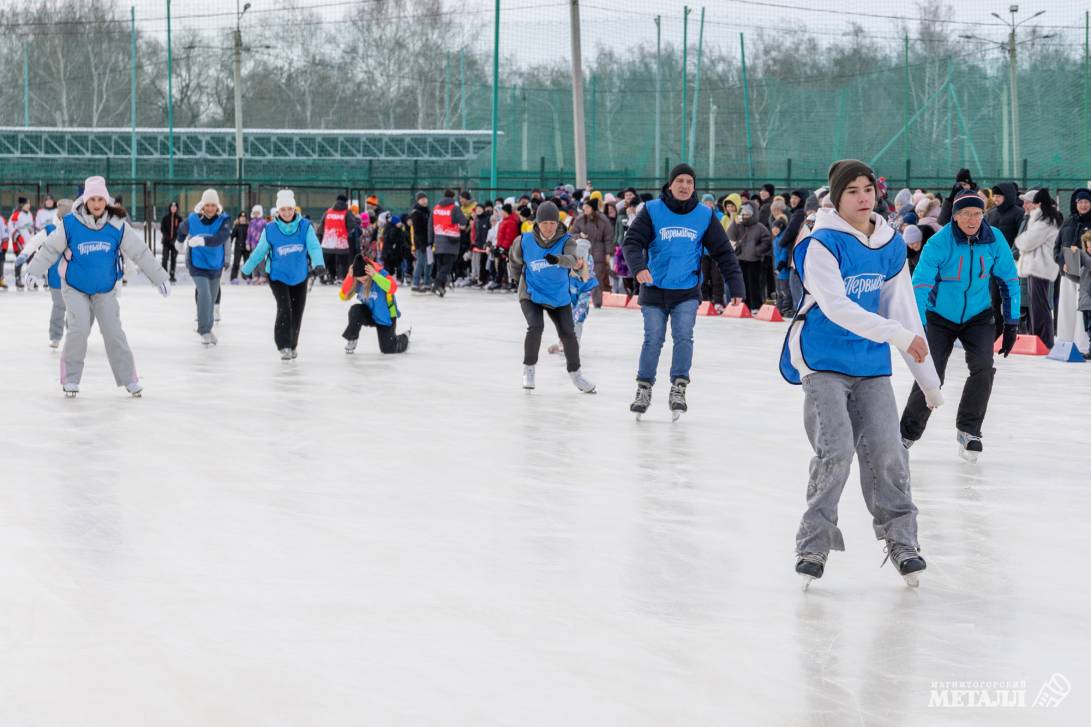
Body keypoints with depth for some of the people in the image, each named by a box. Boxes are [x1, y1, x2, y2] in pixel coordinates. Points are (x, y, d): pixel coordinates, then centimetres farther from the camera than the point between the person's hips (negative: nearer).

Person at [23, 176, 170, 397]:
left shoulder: (117, 225, -11)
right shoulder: (70, 224, -16)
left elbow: (140, 252, -5)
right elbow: (50, 248, -6)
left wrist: (159, 277, -1)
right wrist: (35, 270, -14)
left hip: (105, 288, 1)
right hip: (75, 287, -1)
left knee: (113, 331, -5)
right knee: (79, 329, -14)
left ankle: (129, 378, 8)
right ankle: (70, 378, 1)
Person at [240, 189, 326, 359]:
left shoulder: (305, 226, -11)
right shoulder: (270, 230, -11)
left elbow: (314, 247, -20)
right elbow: (259, 252, 1)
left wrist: (318, 264, -38)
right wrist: (246, 270, 9)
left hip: (300, 277, 2)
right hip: (278, 276, -2)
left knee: (297, 313, 10)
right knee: (284, 309, -19)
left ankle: (293, 345, 32)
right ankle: (284, 347, -14)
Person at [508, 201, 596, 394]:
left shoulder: (566, 241, -14)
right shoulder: (525, 242, -12)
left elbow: (571, 258, -36)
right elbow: (515, 261, 9)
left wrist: (557, 259, -55)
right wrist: (519, 279, 15)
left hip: (559, 297, 1)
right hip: (531, 295, -1)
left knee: (568, 333, 1)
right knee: (536, 327, -23)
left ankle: (575, 372, 25)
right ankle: (529, 368, -2)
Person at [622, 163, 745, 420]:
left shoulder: (704, 216, 0)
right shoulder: (652, 211, -6)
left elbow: (723, 252, 3)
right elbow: (632, 242, -10)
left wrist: (736, 286, -2)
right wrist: (638, 267, -30)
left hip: (687, 291, 1)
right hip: (654, 290, -1)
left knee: (683, 338, -11)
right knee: (653, 340, 2)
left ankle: (678, 389, -6)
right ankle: (644, 389, 14)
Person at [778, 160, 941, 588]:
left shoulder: (891, 246, 6)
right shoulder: (822, 244, -12)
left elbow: (904, 311, 10)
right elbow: (836, 307, -22)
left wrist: (928, 379, 10)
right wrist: (898, 334, -28)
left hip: (872, 365, 5)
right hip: (824, 363, -5)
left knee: (886, 452, -3)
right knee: (836, 450, -15)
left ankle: (901, 541, 12)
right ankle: (813, 545, -1)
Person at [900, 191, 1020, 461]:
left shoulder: (995, 240, -12)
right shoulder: (939, 243, -22)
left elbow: (1009, 280, -1)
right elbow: (920, 285, -24)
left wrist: (1011, 324, -1)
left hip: (978, 317, 2)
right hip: (940, 318, -2)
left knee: (983, 368, -19)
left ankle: (968, 430, -2)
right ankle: (907, 434, 11)